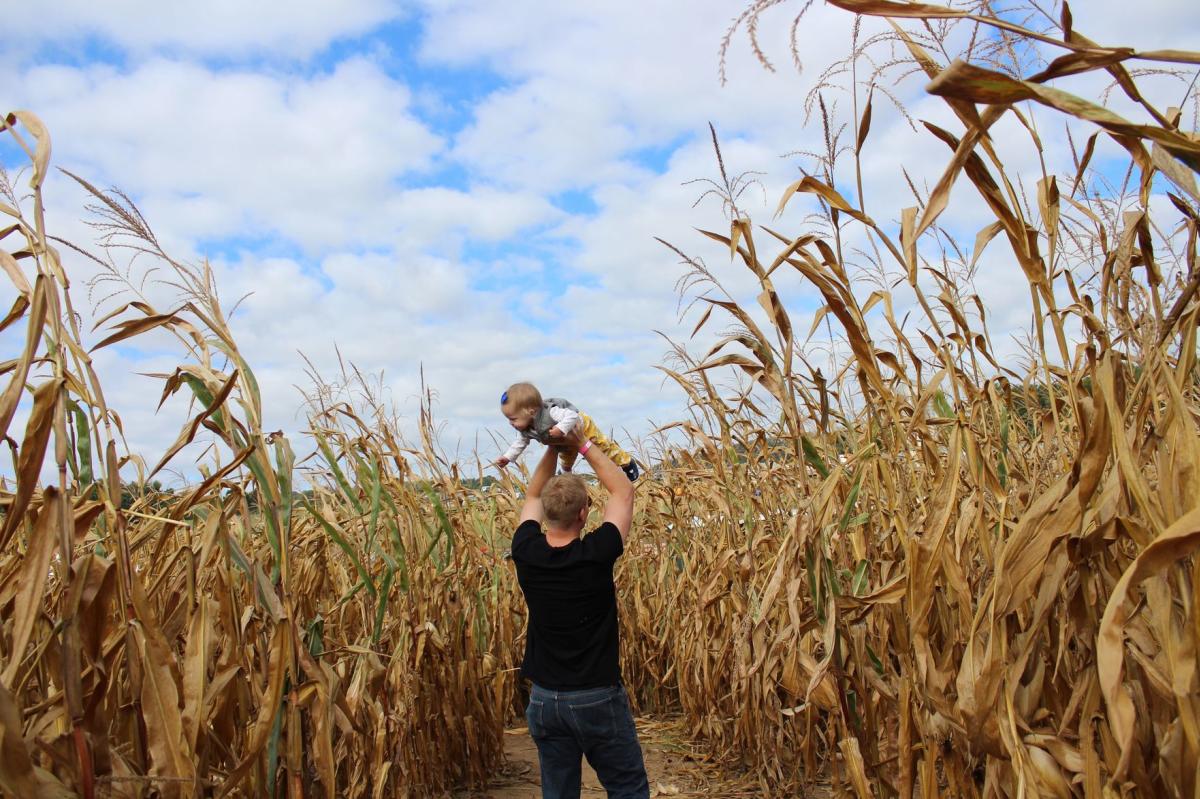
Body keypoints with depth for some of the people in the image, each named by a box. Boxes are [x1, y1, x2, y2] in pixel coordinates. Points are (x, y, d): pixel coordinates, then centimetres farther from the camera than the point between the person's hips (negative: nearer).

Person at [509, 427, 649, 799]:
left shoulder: (526, 553, -9)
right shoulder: (596, 554, -19)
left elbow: (533, 497, 11)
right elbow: (624, 491, -5)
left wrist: (552, 447, 10)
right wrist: (584, 445, 0)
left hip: (544, 699, 4)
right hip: (598, 698, -4)